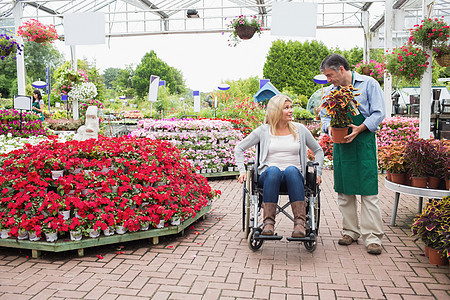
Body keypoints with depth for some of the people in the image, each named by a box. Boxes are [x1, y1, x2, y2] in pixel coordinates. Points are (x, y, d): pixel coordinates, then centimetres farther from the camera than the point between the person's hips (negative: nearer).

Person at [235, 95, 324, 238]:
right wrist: (242, 171, 3)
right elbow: (239, 148, 14)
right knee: (273, 170, -38)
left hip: (294, 175, 1)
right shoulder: (263, 130, 9)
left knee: (291, 170, -37)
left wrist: (318, 172, 11)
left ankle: (299, 222, -42)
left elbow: (318, 151, 23)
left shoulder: (300, 129, 13)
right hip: (269, 176, 0)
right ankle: (268, 222, -40)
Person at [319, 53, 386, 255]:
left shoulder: (368, 84, 0)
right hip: (340, 144, 5)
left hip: (363, 142, -5)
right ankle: (350, 231, 21)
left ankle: (372, 237, 1)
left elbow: (378, 113, -4)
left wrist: (360, 128, -18)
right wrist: (329, 128, -5)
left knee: (368, 191, -5)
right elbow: (324, 116, 17)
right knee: (344, 191, 8)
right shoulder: (330, 91, 14)